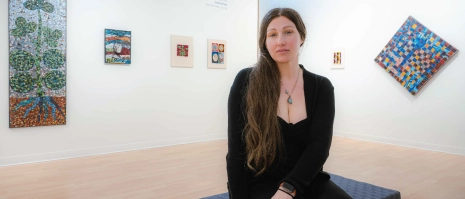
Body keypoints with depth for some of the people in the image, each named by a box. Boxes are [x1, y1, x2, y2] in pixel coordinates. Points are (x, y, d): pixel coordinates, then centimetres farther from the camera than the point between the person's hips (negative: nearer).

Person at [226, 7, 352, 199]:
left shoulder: (321, 86, 1)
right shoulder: (246, 81, -6)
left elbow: (319, 145, -10)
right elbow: (236, 149, -6)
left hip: (308, 181, 3)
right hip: (263, 183, -3)